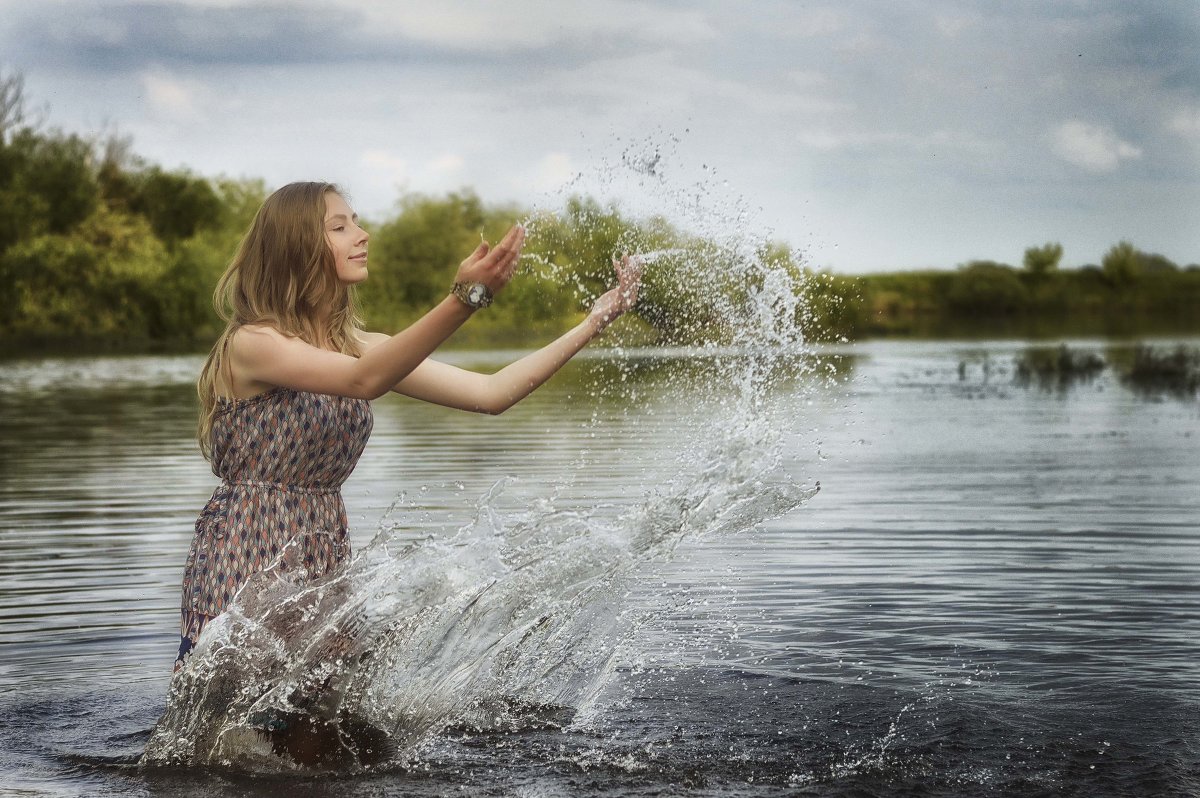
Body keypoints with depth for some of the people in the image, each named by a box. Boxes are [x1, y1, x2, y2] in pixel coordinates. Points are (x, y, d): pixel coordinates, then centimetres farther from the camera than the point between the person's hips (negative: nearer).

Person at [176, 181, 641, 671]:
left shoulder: (360, 346, 8)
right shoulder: (251, 343, -13)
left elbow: (491, 394, 2)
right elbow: (363, 381, -30)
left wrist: (594, 322, -4)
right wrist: (465, 298, -41)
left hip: (323, 567, 6)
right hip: (244, 563, -6)